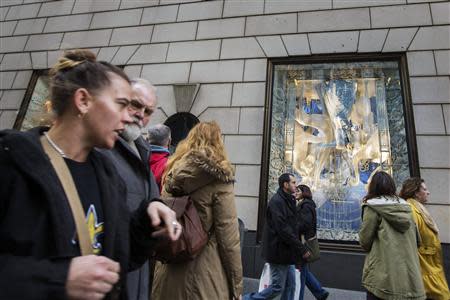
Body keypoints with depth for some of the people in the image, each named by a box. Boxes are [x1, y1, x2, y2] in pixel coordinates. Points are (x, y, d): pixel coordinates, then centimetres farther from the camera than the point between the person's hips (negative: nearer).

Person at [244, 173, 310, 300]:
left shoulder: (287, 200, 11)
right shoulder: (277, 202, -19)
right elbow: (283, 230, -24)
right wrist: (302, 249, -18)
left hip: (285, 251, 10)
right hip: (278, 251, -10)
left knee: (289, 286, 15)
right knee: (277, 288, -1)